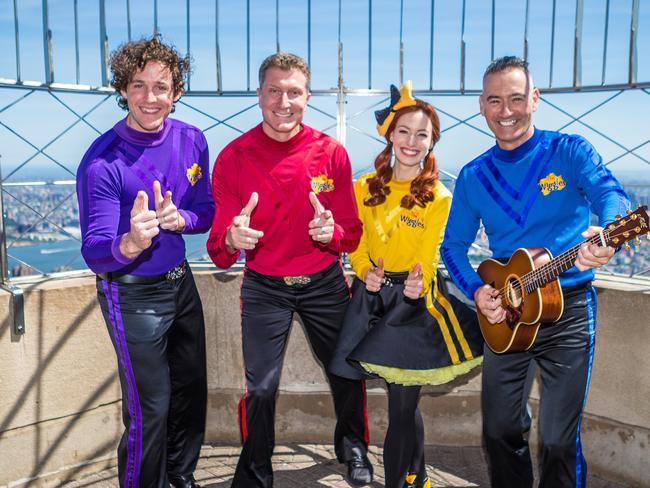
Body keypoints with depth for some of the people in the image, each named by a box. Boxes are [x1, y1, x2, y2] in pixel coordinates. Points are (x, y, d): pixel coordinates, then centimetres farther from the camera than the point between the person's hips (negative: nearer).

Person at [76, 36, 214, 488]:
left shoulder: (192, 141, -5)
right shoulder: (102, 163, -21)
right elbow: (94, 254, -20)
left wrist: (179, 218, -19)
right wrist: (131, 243, -42)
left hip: (180, 282, 6)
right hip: (132, 295, -6)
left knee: (191, 390, 19)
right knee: (150, 409, 0)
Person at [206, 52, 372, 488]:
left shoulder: (331, 153, -9)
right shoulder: (234, 157, -11)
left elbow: (352, 234, -3)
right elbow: (219, 252, -10)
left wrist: (331, 232, -26)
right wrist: (232, 239, -34)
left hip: (325, 283, 2)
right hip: (264, 288, -1)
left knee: (348, 373, 14)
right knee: (261, 388, 1)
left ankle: (353, 447, 46)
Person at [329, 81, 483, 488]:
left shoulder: (439, 198, -5)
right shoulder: (366, 188, 5)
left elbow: (428, 259, -8)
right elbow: (356, 245, 5)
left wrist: (417, 285, -29)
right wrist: (366, 272, -15)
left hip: (413, 301, -3)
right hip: (370, 298, 3)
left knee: (403, 404, -1)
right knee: (404, 403, 13)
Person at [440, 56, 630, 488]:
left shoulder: (569, 151, -4)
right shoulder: (473, 176, 6)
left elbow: (611, 194, -21)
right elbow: (454, 246, 8)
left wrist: (607, 237, -44)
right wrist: (476, 290, -10)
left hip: (568, 309, -3)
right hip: (505, 312, 3)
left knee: (559, 440, -1)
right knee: (500, 431, 10)